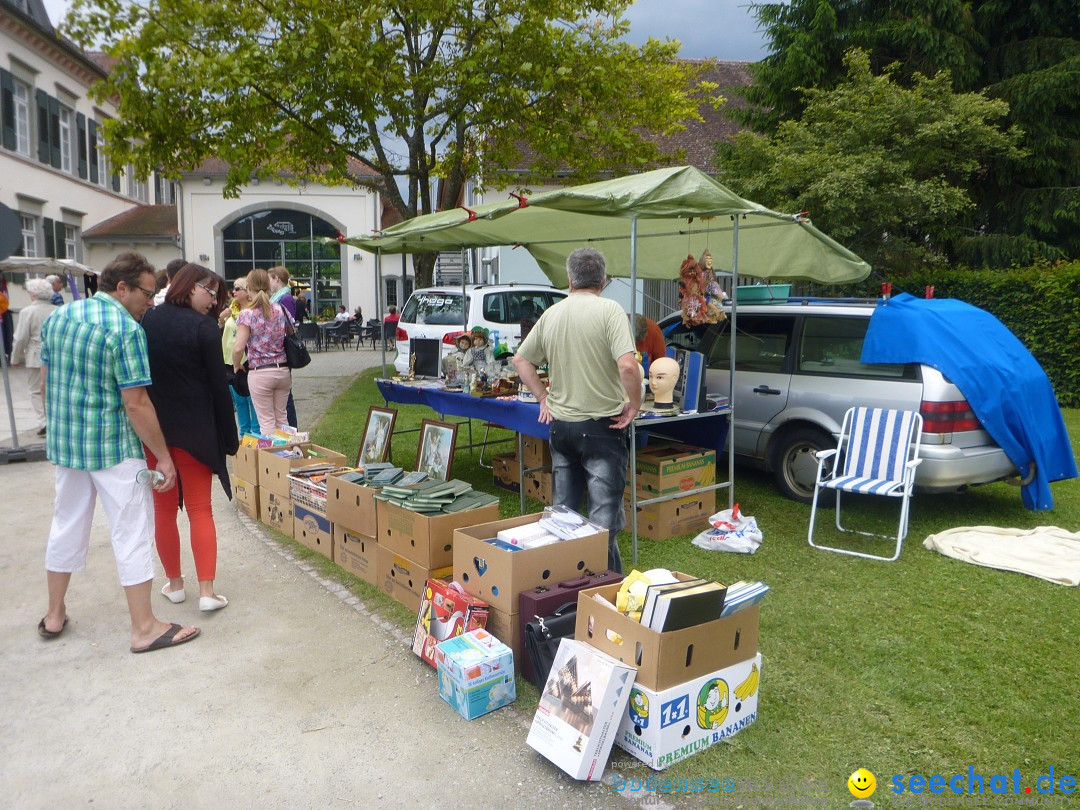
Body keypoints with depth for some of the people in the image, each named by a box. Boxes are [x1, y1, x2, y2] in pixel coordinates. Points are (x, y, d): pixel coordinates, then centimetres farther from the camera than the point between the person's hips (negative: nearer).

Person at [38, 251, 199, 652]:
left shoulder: (57, 317, 6)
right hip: (113, 447, -8)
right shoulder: (127, 329, -18)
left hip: (64, 442, 8)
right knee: (132, 531, 1)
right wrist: (163, 456, -13)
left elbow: (47, 382, 14)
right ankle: (144, 628, 8)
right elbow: (135, 404, -20)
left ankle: (55, 615, 34)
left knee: (67, 525, 20)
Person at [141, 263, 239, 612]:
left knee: (163, 508, 14)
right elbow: (219, 387, -11)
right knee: (200, 509, 3)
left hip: (151, 427, 4)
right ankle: (207, 590, 0)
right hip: (194, 430, -4)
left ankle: (174, 583, 23)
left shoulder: (147, 320, 4)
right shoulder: (204, 328, -12)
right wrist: (230, 437, -4)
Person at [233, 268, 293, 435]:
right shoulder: (281, 311, 3)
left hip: (259, 373, -4)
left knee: (267, 421, 4)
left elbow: (238, 348, -17)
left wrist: (236, 366, 0)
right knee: (281, 418, 15)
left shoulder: (247, 315, -10)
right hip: (283, 370, 4)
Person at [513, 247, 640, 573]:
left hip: (560, 424, 6)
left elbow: (520, 360, 12)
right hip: (603, 425, -5)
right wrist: (634, 405, -10)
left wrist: (543, 397, 13)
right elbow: (627, 366, -24)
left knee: (563, 510, 18)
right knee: (603, 514, 3)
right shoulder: (609, 310, -13)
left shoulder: (551, 314, 5)